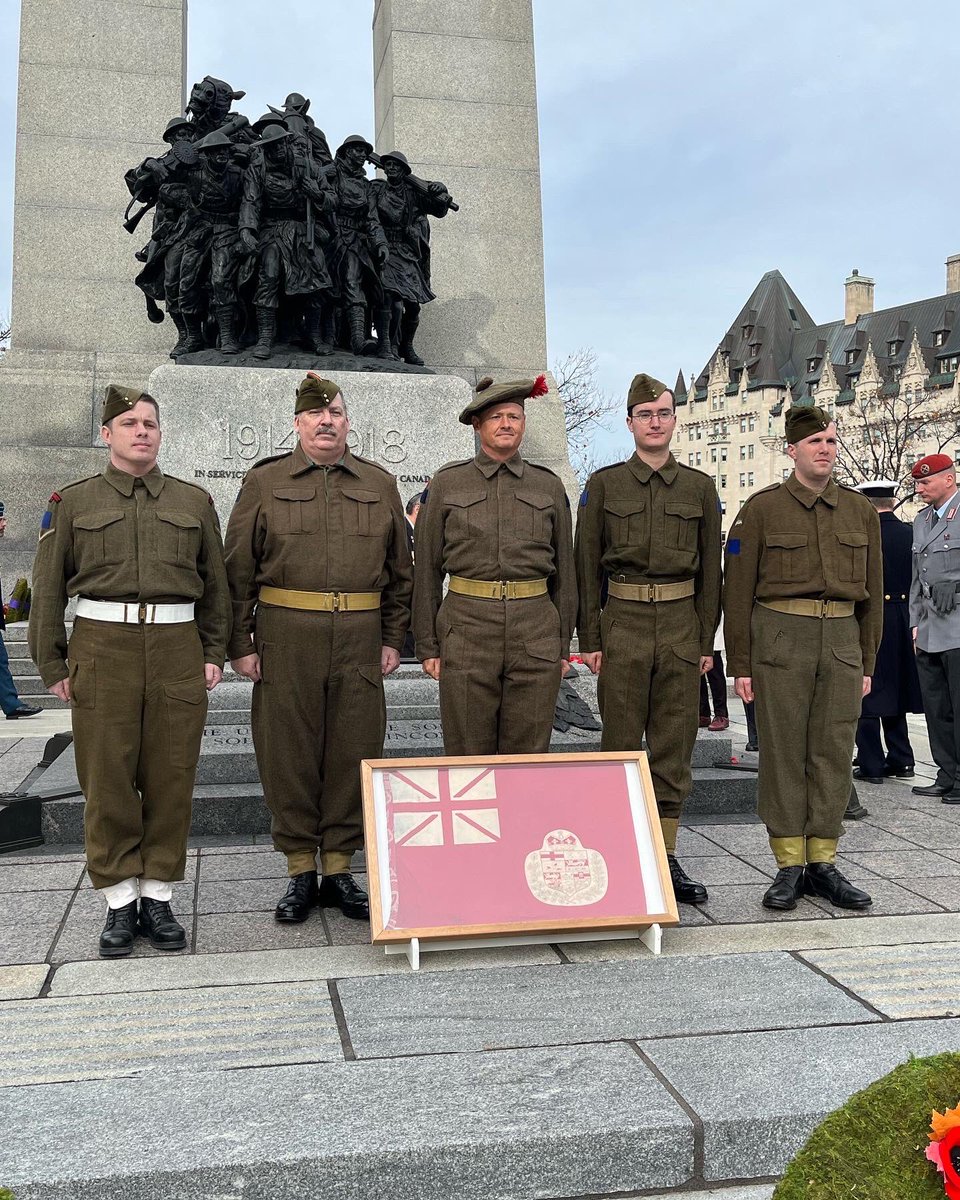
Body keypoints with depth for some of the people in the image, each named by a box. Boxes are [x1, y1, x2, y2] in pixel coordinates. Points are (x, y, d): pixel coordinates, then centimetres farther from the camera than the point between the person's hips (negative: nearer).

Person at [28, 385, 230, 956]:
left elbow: (216, 583, 12)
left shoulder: (195, 501, 10)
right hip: (102, 648, -1)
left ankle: (158, 896, 16)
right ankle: (120, 902, 13)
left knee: (171, 778, 3)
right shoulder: (73, 502, 7)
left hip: (178, 649, 1)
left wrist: (214, 653, 6)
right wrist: (53, 664, 2)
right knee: (108, 780, 1)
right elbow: (49, 588, 6)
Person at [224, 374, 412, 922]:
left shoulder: (380, 484, 11)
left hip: (361, 642, 2)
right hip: (285, 640, -1)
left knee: (353, 755, 5)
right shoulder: (264, 482, 5)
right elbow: (239, 572, 3)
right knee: (289, 755, 3)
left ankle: (340, 870, 18)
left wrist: (393, 639, 7)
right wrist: (241, 644, -2)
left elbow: (400, 571, 13)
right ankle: (301, 872, 17)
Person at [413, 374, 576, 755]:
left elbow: (564, 570, 12)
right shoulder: (446, 484, 5)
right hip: (466, 631, -1)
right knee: (468, 756, 3)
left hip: (535, 636, 2)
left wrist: (563, 645, 9)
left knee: (528, 755, 5)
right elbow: (427, 570, 5)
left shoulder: (549, 486, 10)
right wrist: (427, 645, 1)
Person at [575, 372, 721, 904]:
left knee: (674, 746, 6)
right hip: (623, 622, -2)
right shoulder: (604, 483, 3)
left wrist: (706, 640, 4)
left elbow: (710, 568, 9)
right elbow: (587, 565, 2)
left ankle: (666, 857, 15)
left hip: (681, 626, 2)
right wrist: (589, 638, -3)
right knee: (621, 744, 2)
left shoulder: (700, 487, 8)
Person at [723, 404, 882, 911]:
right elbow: (738, 592, 0)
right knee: (783, 752, 0)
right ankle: (789, 866, 9)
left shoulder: (860, 511, 12)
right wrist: (739, 665, -4)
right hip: (780, 640, -3)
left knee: (833, 754, 5)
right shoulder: (761, 509, 1)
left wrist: (867, 663, 10)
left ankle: (823, 863, 15)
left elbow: (872, 591, 15)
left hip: (842, 640, 3)